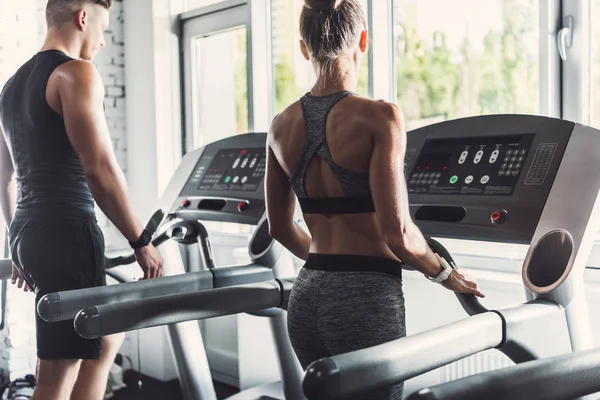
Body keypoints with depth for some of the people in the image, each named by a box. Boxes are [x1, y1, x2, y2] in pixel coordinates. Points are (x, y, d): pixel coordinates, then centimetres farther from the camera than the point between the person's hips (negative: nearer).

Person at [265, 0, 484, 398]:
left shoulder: (282, 126, 4)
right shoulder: (379, 117, -14)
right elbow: (396, 233, -18)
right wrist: (445, 274, 0)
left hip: (307, 299, 6)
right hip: (366, 301, -6)